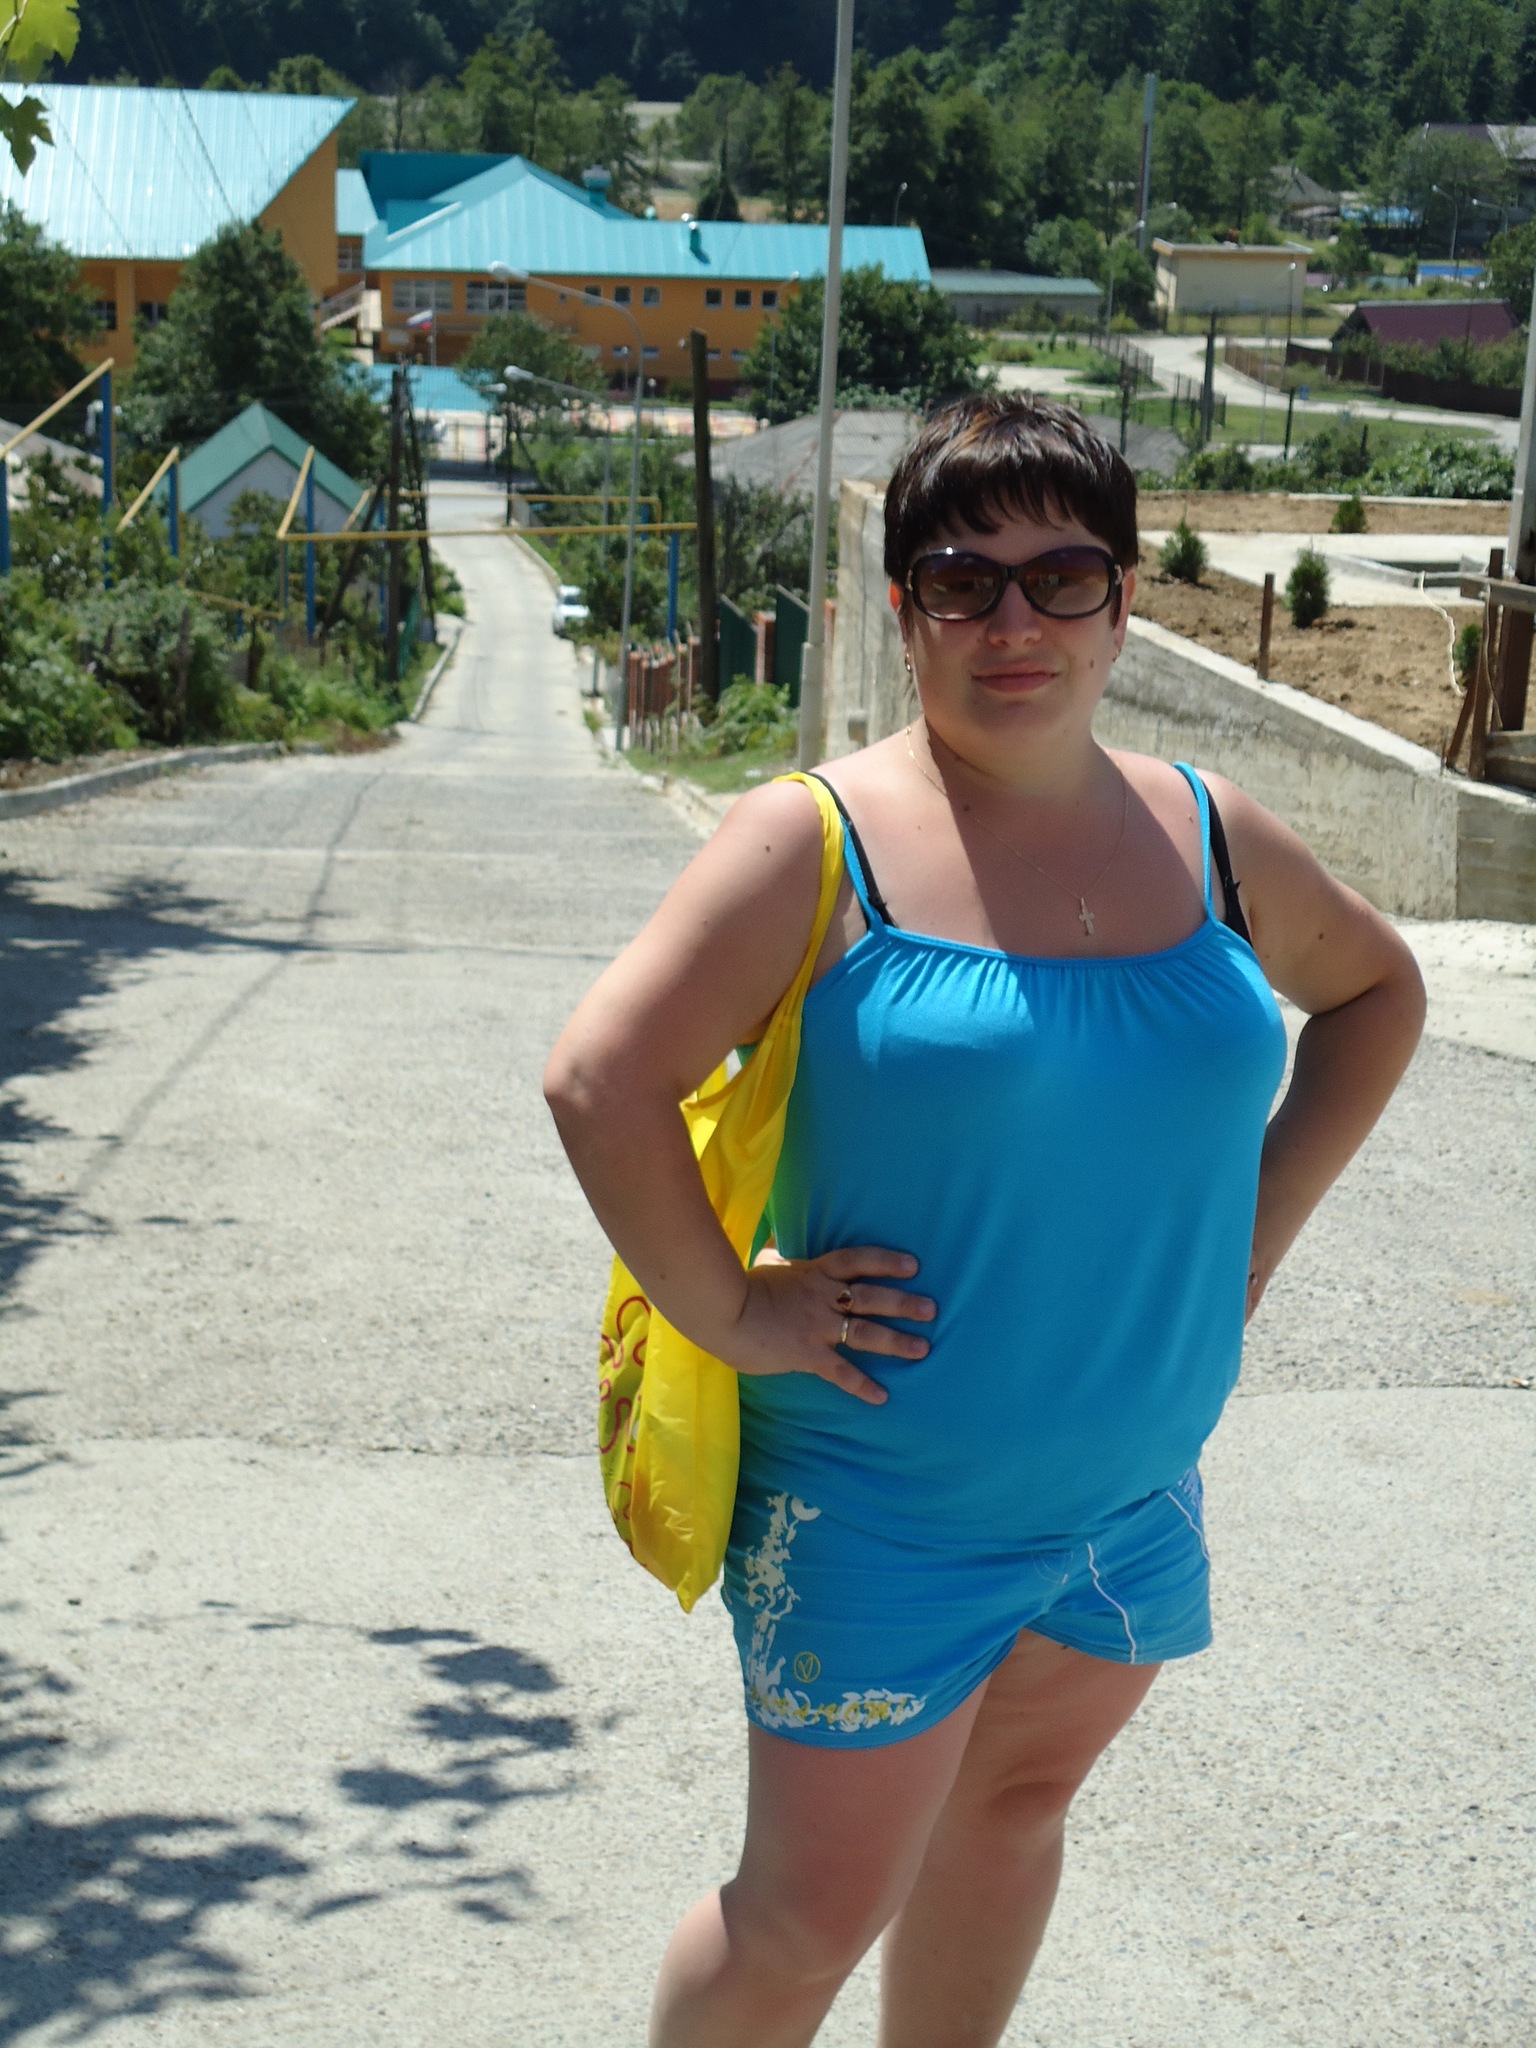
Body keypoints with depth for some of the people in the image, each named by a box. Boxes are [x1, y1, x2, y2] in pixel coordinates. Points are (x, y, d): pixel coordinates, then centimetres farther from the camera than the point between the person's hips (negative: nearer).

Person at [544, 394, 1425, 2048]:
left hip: (1136, 1483, 5)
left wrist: (1264, 1213, 9)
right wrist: (727, 1313, -19)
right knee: (816, 1914, 2)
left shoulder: (1210, 839, 1)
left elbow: (1376, 989, 19)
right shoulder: (819, 841, -14)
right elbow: (601, 1081, -21)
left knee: (1020, 1800, 21)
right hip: (881, 1509, -5)